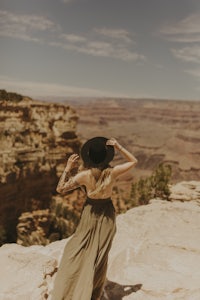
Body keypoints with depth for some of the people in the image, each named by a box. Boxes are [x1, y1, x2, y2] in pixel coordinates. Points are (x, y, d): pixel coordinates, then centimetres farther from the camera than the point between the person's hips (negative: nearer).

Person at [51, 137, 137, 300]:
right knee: (101, 256, 15)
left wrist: (68, 168, -12)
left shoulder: (84, 175, -22)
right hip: (107, 215, 2)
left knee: (75, 252, 15)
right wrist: (119, 147, -12)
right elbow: (133, 161, -3)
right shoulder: (112, 173, -19)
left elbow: (60, 189, -13)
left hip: (90, 214, -1)